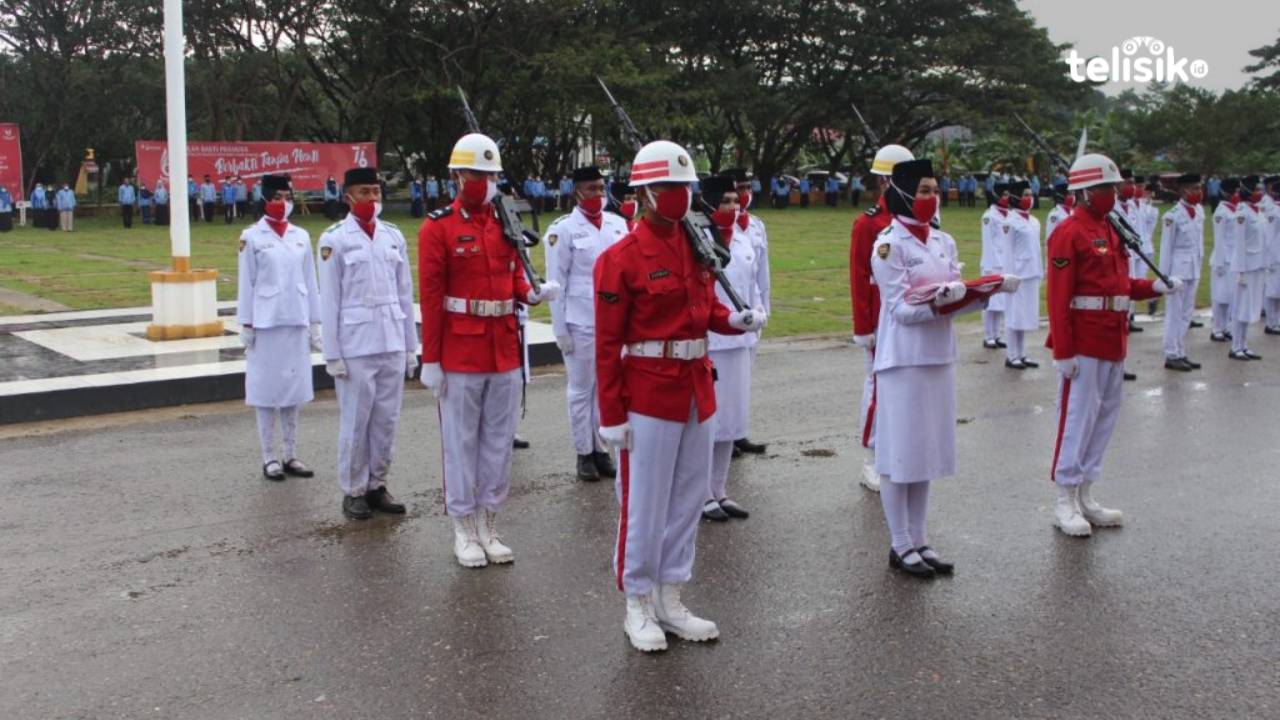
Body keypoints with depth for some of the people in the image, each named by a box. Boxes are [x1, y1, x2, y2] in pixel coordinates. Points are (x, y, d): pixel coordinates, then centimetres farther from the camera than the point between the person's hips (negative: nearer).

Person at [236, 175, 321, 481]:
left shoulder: (301, 236, 8)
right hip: (266, 322, -3)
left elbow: (310, 281, 10)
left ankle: (290, 455, 17)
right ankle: (269, 458, 10)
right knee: (266, 390, 2)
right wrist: (246, 326, -4)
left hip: (296, 321, 4)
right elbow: (246, 283, -2)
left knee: (293, 389, 8)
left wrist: (314, 323, 8)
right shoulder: (252, 236, -2)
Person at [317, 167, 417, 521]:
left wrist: (410, 345, 11)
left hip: (392, 343, 4)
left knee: (387, 419, 9)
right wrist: (332, 353, -6)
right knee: (355, 421, 3)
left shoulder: (394, 236, 9)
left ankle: (377, 484, 22)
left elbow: (405, 292, 12)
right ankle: (353, 491, 15)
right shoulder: (335, 239, -2)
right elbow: (329, 300, -3)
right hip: (355, 344, -4)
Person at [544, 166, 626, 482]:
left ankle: (601, 448, 22)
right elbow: (557, 282, -6)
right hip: (580, 323, -4)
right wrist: (560, 329, -7)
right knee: (582, 390, 8)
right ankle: (584, 452, 18)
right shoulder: (563, 228, -7)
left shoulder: (618, 224, 6)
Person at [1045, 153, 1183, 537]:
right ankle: (1065, 502, 7)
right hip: (1084, 346, -9)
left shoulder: (1110, 231, 14)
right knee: (1077, 419, -3)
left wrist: (1155, 287, 3)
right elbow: (1058, 298, -17)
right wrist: (1063, 352, -20)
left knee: (1104, 419, 12)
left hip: (1113, 344, 9)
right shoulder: (1069, 234, -13)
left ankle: (1085, 497, 22)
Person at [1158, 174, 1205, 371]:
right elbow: (1166, 247, -10)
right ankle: (1172, 355, 7)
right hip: (1178, 268, -7)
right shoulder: (1173, 215, -13)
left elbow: (1199, 240, 15)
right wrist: (1164, 276, -9)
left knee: (1187, 313, 12)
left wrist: (1199, 264, 12)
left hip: (1194, 268, 7)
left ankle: (1181, 353, 19)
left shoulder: (1199, 211, 8)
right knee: (1174, 312, 0)